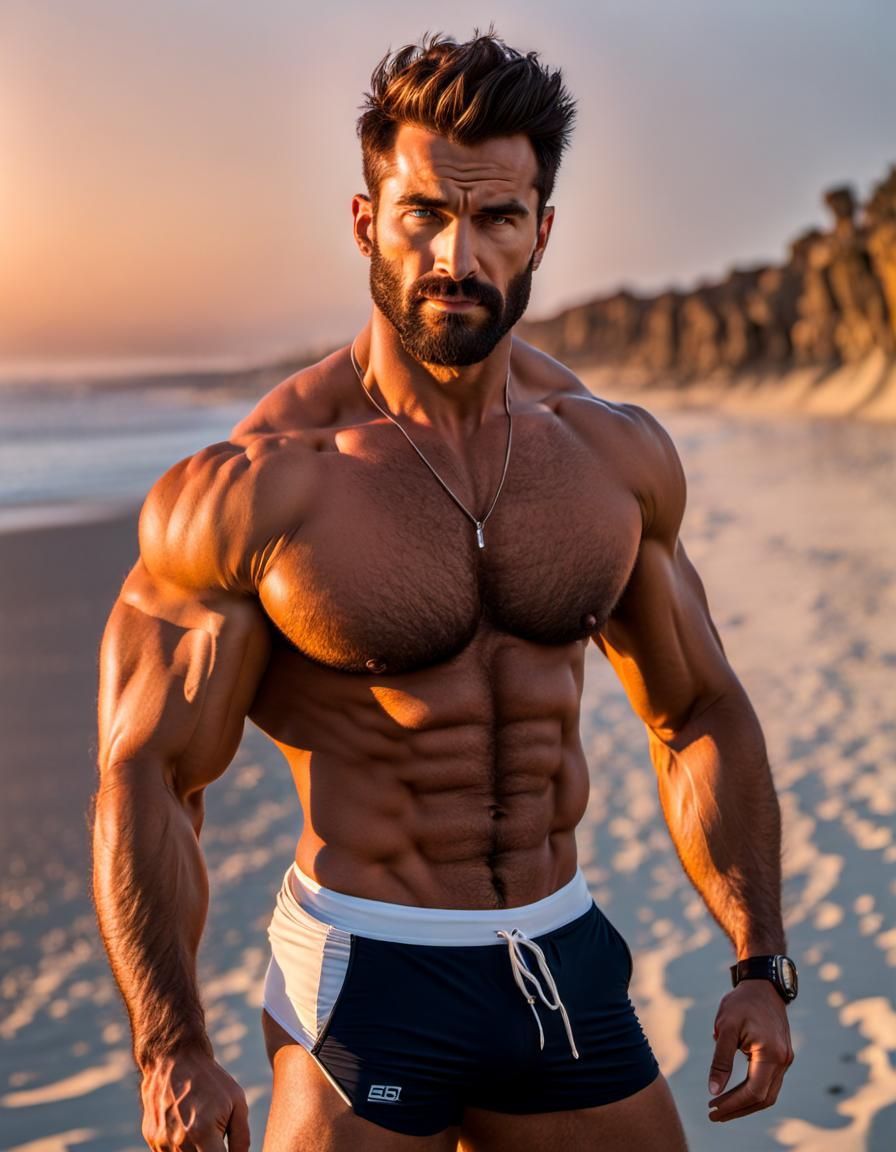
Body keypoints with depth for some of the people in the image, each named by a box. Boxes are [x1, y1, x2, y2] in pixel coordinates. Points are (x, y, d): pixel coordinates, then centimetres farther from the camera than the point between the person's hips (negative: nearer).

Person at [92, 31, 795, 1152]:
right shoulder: (258, 489, -14)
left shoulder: (618, 456, 0)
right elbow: (148, 776, -12)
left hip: (566, 963, 5)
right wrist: (171, 1054, -21)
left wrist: (760, 963, 5)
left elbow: (699, 712, 11)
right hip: (365, 978, -4)